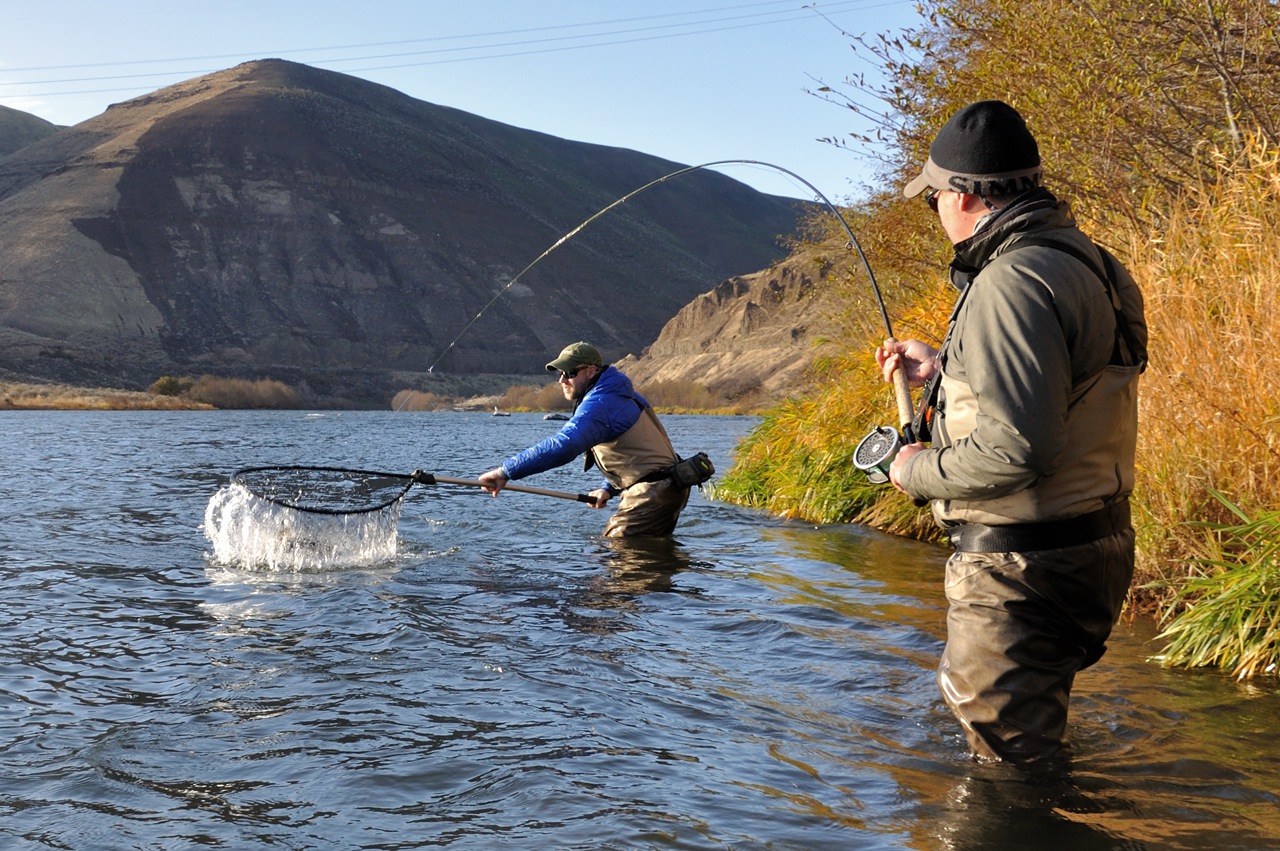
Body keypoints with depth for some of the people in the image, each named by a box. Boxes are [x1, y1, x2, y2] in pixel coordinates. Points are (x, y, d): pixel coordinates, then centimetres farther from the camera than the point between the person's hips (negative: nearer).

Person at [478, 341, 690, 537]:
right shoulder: (617, 394, 15)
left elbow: (562, 446, -34)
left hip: (653, 493, -11)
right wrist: (608, 488, 14)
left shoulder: (600, 403, -20)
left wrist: (506, 471, -36)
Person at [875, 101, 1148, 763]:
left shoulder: (1011, 285, -23)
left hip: (1022, 567, -11)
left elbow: (1018, 448, -30)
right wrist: (942, 371, 23)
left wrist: (920, 472, -13)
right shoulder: (1085, 263, 11)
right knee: (1036, 752, 27)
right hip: (1093, 549, 11)